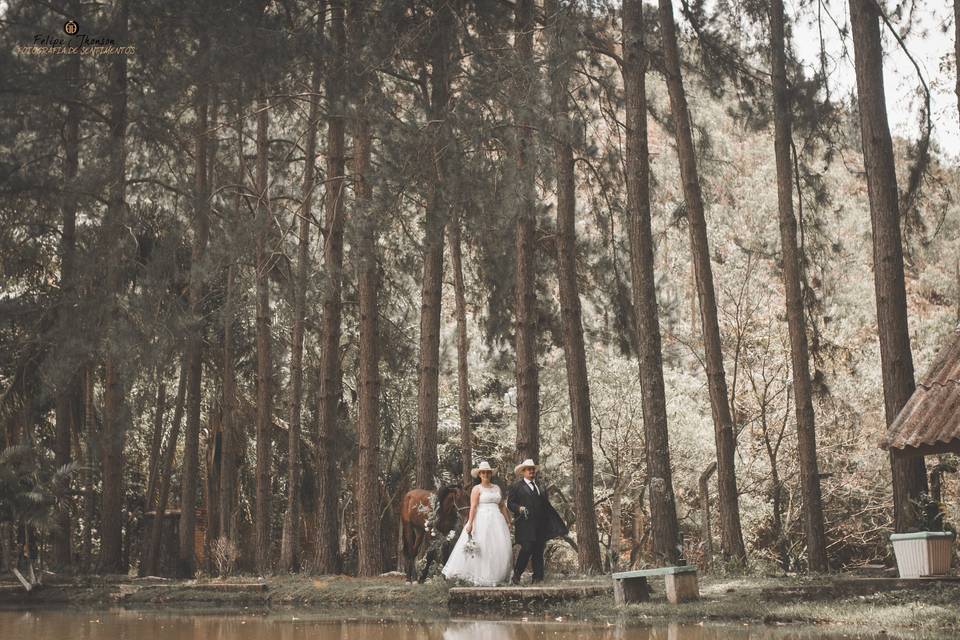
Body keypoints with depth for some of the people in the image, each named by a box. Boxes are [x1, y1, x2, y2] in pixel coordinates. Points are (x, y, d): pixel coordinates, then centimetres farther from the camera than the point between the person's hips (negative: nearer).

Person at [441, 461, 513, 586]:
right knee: (481, 549, -6)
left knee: (499, 549, -1)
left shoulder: (497, 488, 15)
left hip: (496, 521, 5)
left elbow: (503, 506, 17)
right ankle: (481, 578, -3)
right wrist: (470, 523, -17)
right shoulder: (477, 489, 1)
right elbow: (473, 507, -8)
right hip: (481, 520, -5)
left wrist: (508, 522, 13)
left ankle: (495, 576, 5)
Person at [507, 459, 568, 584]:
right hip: (525, 525, -5)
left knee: (539, 551, 3)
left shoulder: (540, 486, 21)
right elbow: (510, 503, 0)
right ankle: (516, 576, -3)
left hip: (541, 525, 5)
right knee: (527, 549, -14)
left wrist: (559, 525, 16)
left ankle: (538, 578, 6)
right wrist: (520, 508, -20)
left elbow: (547, 506, 21)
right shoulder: (516, 486, 5)